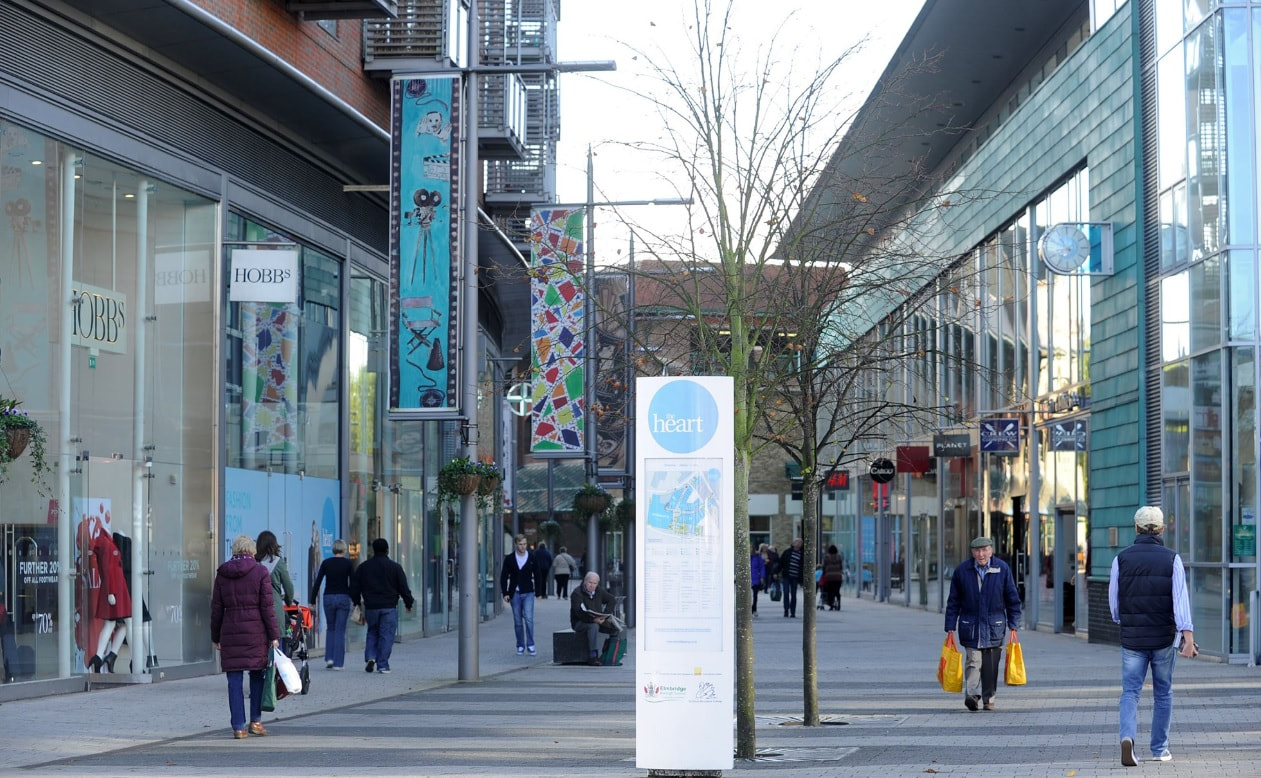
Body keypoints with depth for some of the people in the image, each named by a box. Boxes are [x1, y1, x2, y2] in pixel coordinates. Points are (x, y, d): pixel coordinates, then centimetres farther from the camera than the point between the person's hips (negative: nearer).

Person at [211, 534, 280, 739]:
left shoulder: (222, 573, 6)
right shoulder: (260, 572, -2)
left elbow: (216, 608, 9)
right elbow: (267, 607, -5)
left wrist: (215, 637, 16)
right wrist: (274, 635, -1)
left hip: (230, 630, 2)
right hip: (256, 630, -2)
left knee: (234, 680, 2)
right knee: (257, 675, 13)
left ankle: (238, 726, 0)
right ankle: (255, 721, 14)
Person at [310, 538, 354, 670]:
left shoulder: (326, 563, 1)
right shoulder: (348, 563, -3)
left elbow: (317, 583, 0)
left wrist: (313, 601, 4)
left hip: (328, 598, 2)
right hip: (343, 598, -2)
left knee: (330, 628, 18)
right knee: (340, 630, 3)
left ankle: (329, 658, 7)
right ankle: (338, 663, 1)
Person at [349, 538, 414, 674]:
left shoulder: (363, 567, 6)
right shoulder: (395, 567, -1)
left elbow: (354, 587, 9)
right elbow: (404, 588, -1)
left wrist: (357, 603, 21)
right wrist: (409, 603, 12)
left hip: (370, 607, 3)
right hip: (389, 607, -2)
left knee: (372, 633, 17)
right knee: (386, 635, 1)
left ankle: (370, 657, -3)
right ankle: (382, 665, -2)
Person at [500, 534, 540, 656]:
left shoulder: (532, 558, 3)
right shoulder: (509, 559, 2)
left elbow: (537, 576, 8)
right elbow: (503, 577, 5)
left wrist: (538, 592, 3)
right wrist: (505, 593, -2)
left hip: (528, 593, -1)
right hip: (515, 594, 1)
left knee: (528, 618, -13)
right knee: (517, 622, 5)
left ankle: (530, 645, -9)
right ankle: (520, 646, 14)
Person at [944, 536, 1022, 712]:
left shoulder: (1002, 569, 1)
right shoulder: (962, 571, 1)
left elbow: (1013, 599, 7)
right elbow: (953, 602, 6)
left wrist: (1013, 626, 2)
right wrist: (950, 628, 2)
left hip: (994, 626, 1)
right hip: (970, 625, -1)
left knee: (991, 665, 4)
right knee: (973, 661, -13)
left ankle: (989, 698, 14)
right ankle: (971, 694, -22)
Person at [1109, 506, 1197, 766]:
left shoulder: (1122, 558, -1)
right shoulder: (1172, 559, -4)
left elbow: (1113, 601, 5)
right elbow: (1181, 598, -15)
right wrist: (1188, 635, -22)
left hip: (1132, 638, 0)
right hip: (1164, 638, 0)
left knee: (1130, 692, 1)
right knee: (1163, 693, 14)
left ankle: (1127, 737, -24)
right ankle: (1160, 749, 20)